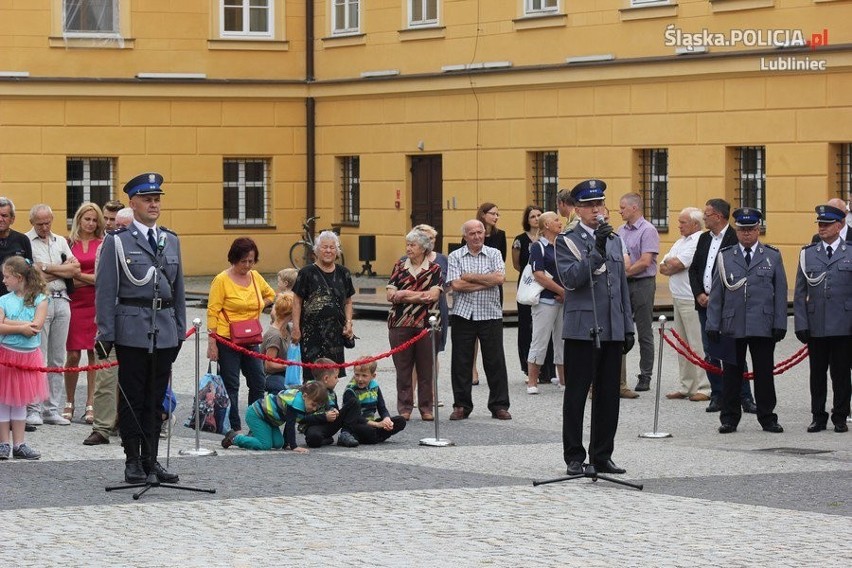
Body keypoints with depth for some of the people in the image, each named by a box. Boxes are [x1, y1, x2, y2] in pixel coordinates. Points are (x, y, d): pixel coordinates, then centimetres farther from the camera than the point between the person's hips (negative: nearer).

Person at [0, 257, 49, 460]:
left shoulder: (39, 299, -4)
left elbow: (36, 326, -16)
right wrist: (21, 327, -19)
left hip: (29, 356, 0)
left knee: (20, 401, 10)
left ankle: (19, 444, 15)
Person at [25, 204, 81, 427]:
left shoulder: (61, 241, 17)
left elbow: (76, 270, 6)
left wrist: (46, 268, -4)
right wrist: (63, 269, -2)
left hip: (61, 301, 5)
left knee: (57, 359, 6)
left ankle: (52, 409, 10)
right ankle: (33, 409, -4)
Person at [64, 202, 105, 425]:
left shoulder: (103, 244, 5)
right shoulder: (69, 243, 7)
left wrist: (78, 275, -5)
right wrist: (91, 278, -6)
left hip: (97, 303, 0)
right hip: (74, 302, 0)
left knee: (94, 353, 1)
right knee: (73, 355, -1)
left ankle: (91, 405, 6)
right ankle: (69, 403, 11)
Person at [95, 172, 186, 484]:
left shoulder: (171, 241, 13)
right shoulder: (117, 242, -2)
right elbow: (105, 291, -4)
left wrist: (180, 330, 13)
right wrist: (105, 335, -9)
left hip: (165, 332, 5)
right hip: (132, 331, -5)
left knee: (156, 399, 9)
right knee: (132, 398, 1)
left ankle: (151, 459, 16)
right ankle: (133, 461, 7)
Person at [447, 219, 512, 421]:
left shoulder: (494, 254, 6)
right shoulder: (455, 257, 4)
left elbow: (500, 278, -10)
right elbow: (456, 284, -10)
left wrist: (471, 277, -9)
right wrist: (486, 282, -9)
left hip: (491, 315, 0)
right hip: (463, 314, 0)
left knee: (495, 360, 2)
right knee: (461, 362, 3)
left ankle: (499, 406, 9)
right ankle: (461, 406, 12)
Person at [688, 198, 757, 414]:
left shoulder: (735, 239, -10)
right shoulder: (704, 239, 14)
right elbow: (694, 269, 16)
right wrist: (699, 294, 1)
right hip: (705, 305, 7)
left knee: (733, 353, -7)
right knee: (710, 355, 9)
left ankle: (745, 398, -1)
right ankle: (717, 396, 16)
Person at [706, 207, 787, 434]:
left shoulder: (772, 256, 7)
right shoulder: (725, 257, 8)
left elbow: (780, 293, 6)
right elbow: (716, 294, 7)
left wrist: (780, 324, -1)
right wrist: (713, 325, 1)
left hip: (763, 327, 0)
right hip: (732, 326, 0)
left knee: (764, 373, 4)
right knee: (731, 373, 4)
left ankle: (767, 418, 13)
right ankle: (729, 418, 11)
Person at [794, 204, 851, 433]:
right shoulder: (807, 254, 9)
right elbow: (800, 293, 8)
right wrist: (801, 324, 0)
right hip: (815, 326, 2)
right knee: (817, 373, 7)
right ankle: (818, 417, 16)